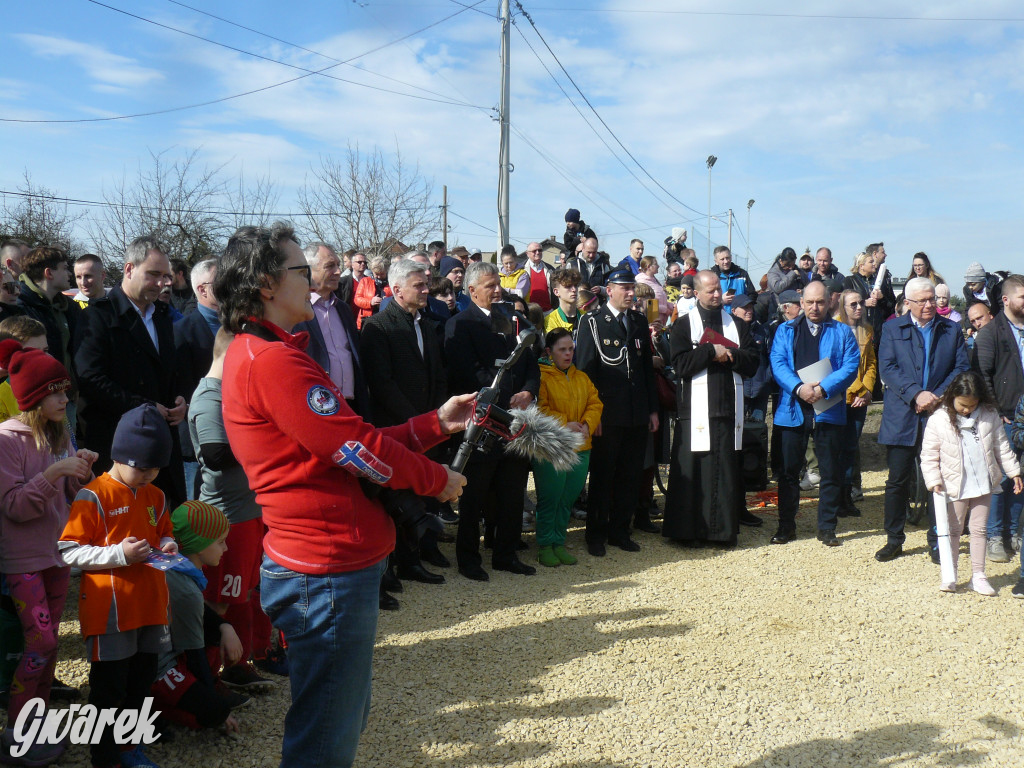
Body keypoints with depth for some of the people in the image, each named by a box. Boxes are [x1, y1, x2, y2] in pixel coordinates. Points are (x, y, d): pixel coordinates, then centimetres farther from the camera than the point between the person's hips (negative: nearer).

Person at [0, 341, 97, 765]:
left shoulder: (60, 434, 6)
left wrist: (80, 471, -6)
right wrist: (54, 472, -26)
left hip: (58, 551, 6)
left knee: (47, 642, 11)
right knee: (40, 643, -9)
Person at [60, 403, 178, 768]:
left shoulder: (155, 496, 10)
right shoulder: (93, 497, -11)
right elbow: (68, 552, -13)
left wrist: (168, 546, 0)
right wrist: (119, 554, -21)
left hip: (150, 606, 7)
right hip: (110, 610, -6)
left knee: (141, 682, 18)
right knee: (109, 688, 5)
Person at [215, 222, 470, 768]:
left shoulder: (255, 352, 15)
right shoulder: (272, 360, -19)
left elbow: (347, 439, 15)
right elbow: (357, 448, -19)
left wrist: (437, 423, 12)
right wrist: (438, 479, -2)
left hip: (332, 563, 11)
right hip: (329, 567, -11)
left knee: (345, 720, 24)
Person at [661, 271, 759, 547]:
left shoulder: (737, 324, 16)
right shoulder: (683, 324, 5)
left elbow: (752, 363, 8)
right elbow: (681, 365, -8)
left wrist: (729, 355, -7)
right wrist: (712, 352, -11)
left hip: (728, 407, 3)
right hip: (696, 407, -3)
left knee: (727, 468, 3)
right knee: (693, 469, -3)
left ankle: (724, 530, 10)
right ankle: (689, 530, 6)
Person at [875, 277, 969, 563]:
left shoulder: (951, 330, 11)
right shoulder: (892, 328, 6)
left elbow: (961, 368, 3)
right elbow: (887, 368, -5)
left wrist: (939, 396, -11)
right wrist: (916, 394, -16)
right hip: (902, 418, -1)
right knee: (897, 481, 4)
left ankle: (936, 540, 18)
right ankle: (894, 540, 16)